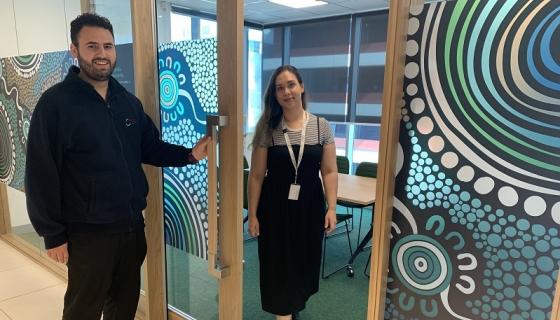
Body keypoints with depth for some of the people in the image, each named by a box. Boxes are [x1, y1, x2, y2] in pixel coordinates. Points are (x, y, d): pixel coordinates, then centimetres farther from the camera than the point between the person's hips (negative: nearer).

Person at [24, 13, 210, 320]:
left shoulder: (128, 101, 6)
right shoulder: (56, 102, -13)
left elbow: (151, 148, 11)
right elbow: (41, 174, -13)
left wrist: (189, 154, -5)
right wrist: (53, 233, -12)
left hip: (131, 224, 6)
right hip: (87, 231, -5)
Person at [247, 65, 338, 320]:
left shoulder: (321, 126, -2)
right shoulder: (267, 129, -6)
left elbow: (329, 171, 0)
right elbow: (256, 176, -4)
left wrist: (331, 207, -5)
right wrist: (253, 214, -5)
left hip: (310, 205, 2)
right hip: (275, 206, -1)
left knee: (305, 260, 17)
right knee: (278, 263, 7)